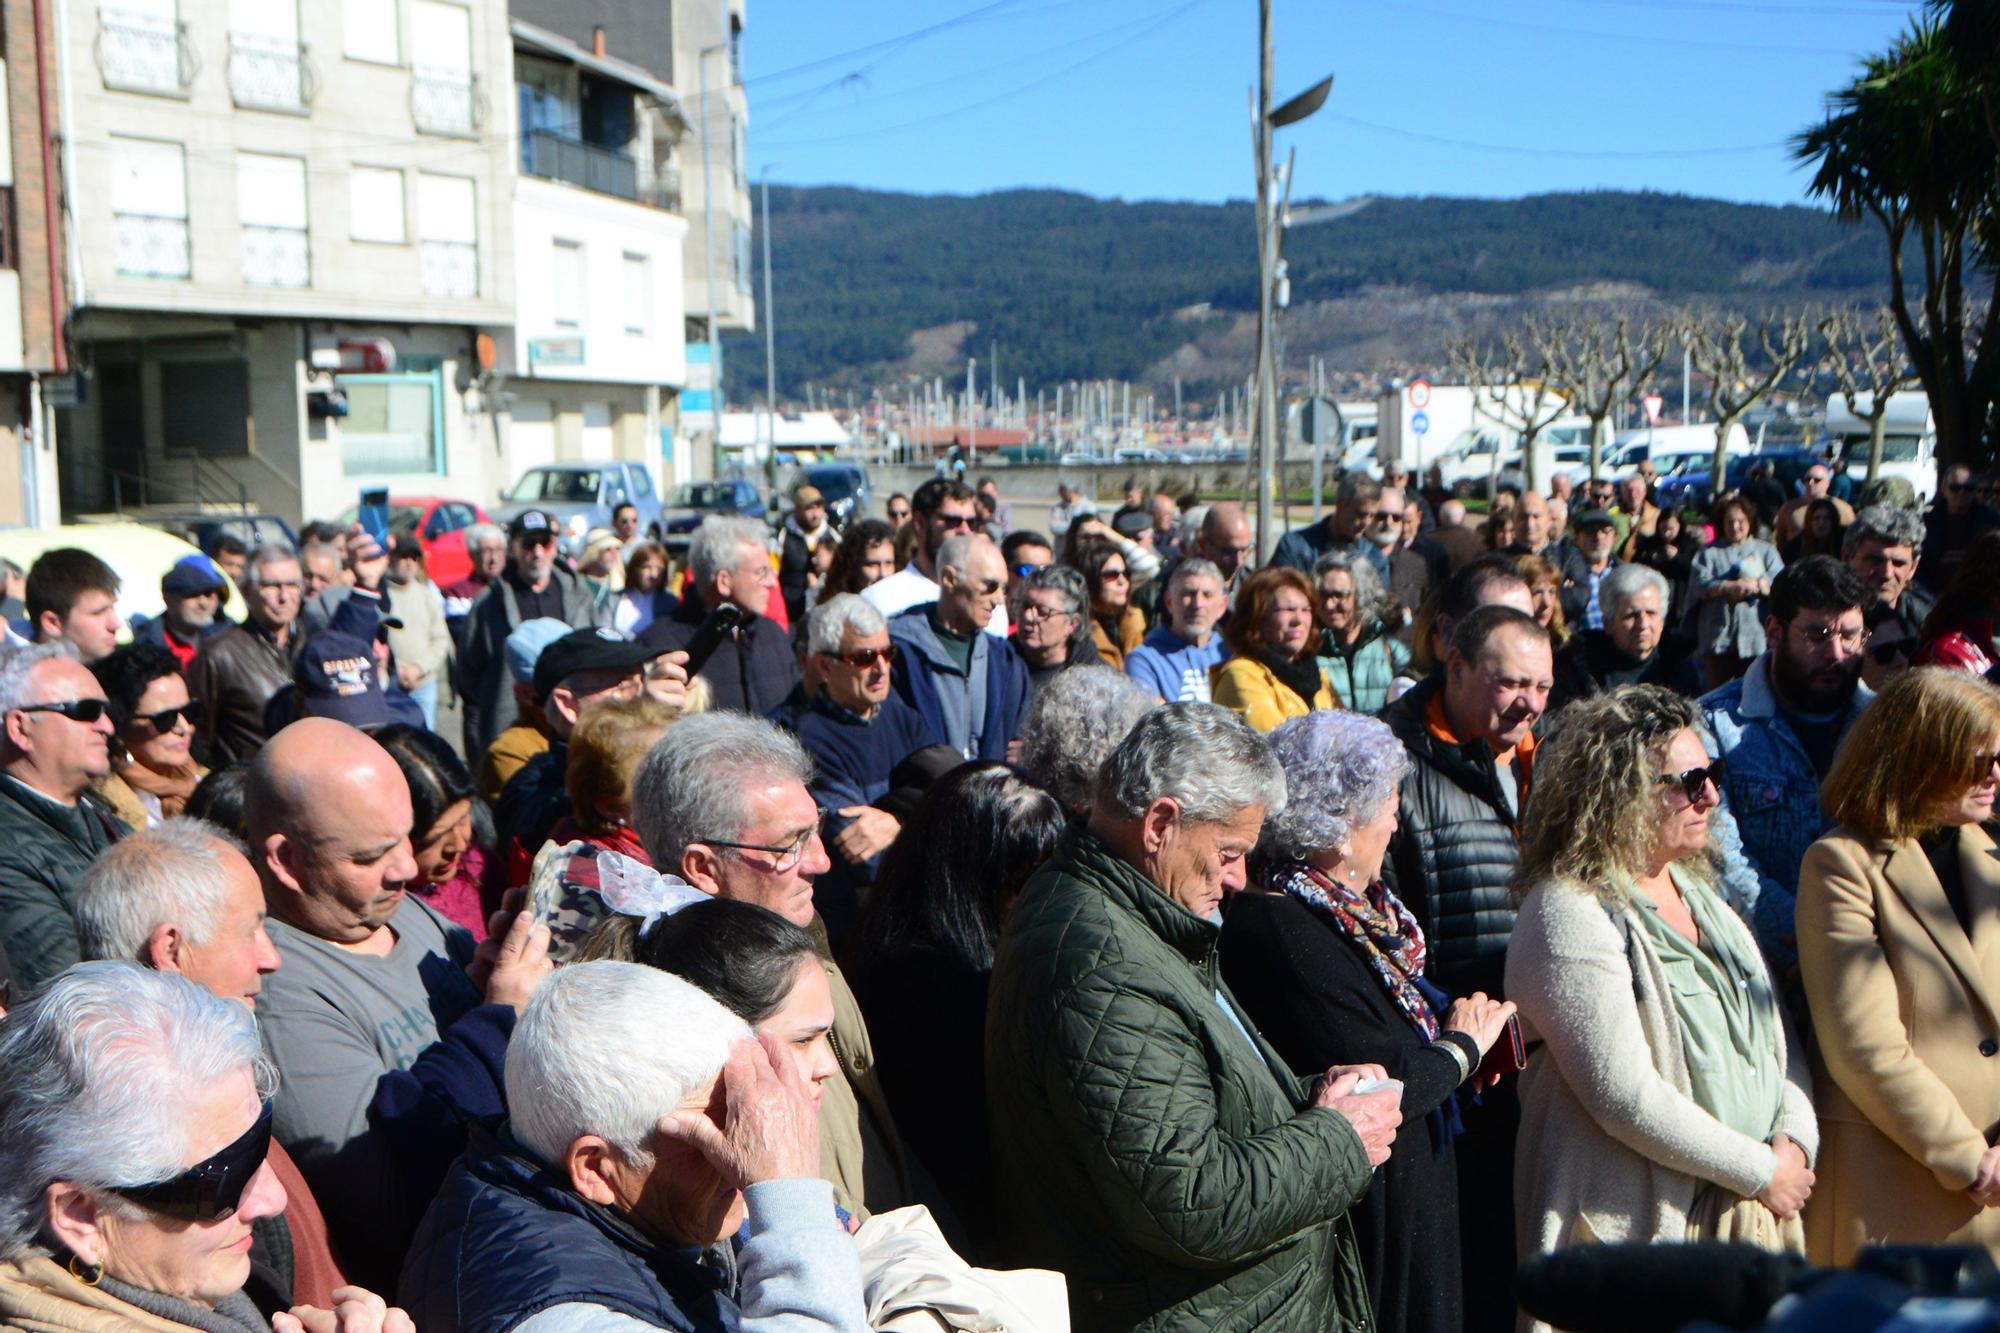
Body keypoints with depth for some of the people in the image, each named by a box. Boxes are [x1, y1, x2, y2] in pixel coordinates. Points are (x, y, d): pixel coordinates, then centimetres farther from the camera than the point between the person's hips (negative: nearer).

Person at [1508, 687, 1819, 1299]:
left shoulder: (1700, 888, 10)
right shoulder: (1569, 916, -16)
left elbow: (1777, 1030, 14)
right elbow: (1624, 1096, -21)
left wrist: (1795, 1139, -3)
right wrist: (1760, 1172, -13)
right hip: (1642, 1226, -7)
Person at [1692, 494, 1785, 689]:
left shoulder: (1766, 550, 14)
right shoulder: (1709, 552, 11)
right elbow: (1699, 585, -5)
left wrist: (1756, 585, -17)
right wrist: (1732, 587, -16)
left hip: (1754, 636, 0)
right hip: (1718, 637, 0)